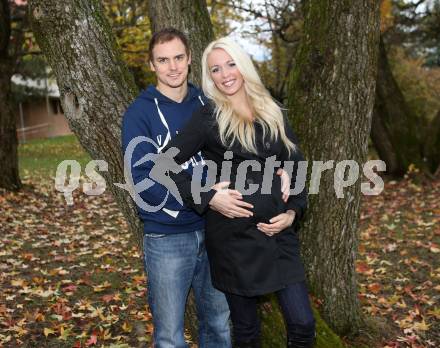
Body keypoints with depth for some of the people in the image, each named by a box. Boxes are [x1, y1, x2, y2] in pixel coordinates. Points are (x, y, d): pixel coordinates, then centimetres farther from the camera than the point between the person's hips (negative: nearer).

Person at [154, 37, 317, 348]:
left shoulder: (273, 113, 9)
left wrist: (293, 211, -1)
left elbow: (295, 166, 13)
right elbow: (165, 164, -7)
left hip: (279, 232, 3)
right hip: (234, 237, -3)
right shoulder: (208, 117, -3)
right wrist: (208, 197, -15)